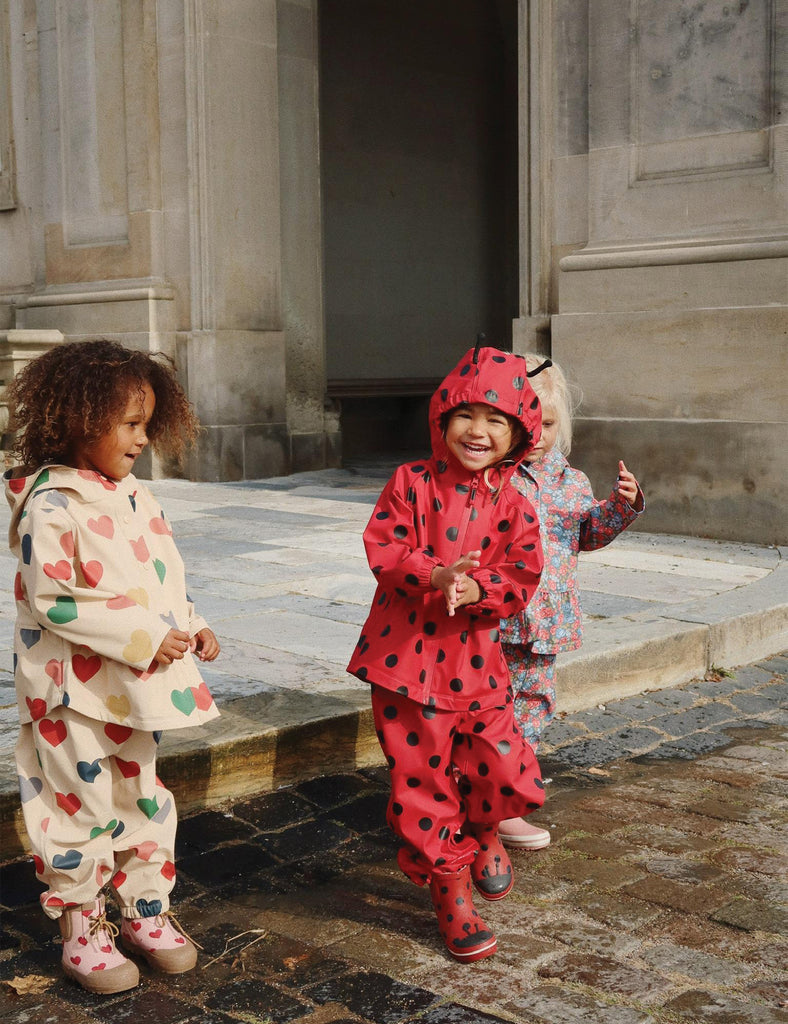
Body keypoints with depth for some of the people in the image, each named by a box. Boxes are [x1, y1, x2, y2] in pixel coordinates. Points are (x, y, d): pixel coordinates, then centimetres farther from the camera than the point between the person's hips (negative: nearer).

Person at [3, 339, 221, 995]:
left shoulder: (136, 496, 9)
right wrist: (143, 638, -24)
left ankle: (146, 911, 33)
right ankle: (83, 933, 21)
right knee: (84, 810, 5)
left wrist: (190, 627, 0)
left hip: (138, 686, 8)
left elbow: (163, 578, 17)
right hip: (73, 693, -7)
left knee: (145, 800, 17)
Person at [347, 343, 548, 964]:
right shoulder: (412, 483, -3)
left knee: (512, 780, 0)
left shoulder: (512, 504, 2)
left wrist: (476, 589, -21)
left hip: (475, 661, 2)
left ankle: (482, 828, 37)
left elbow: (521, 578, -2)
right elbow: (383, 548, -9)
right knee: (420, 778, 4)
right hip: (406, 656, -2)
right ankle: (450, 890, 24)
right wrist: (435, 575, -24)